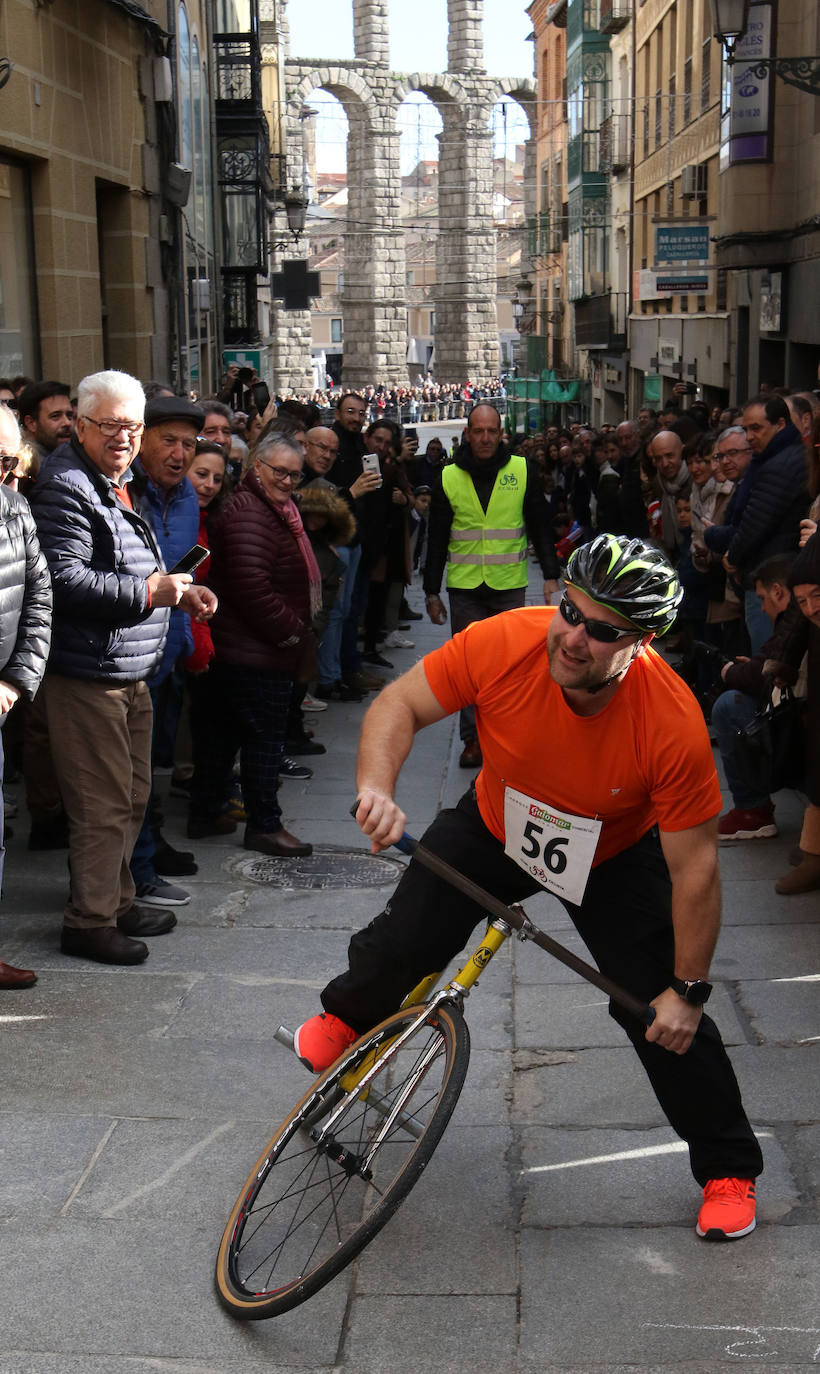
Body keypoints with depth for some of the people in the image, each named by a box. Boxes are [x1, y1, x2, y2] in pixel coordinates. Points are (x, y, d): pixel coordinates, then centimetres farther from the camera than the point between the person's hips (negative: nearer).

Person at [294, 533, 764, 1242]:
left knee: (666, 1017, -5)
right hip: (497, 824, 2)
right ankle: (347, 1018, 32)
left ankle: (729, 1169, 19)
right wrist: (377, 789, -38)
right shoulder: (503, 644, -33)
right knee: (405, 938, -6)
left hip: (615, 855, -2)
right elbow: (400, 705, -19)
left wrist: (687, 992, -21)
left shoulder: (674, 722, -37)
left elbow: (694, 869, -28)